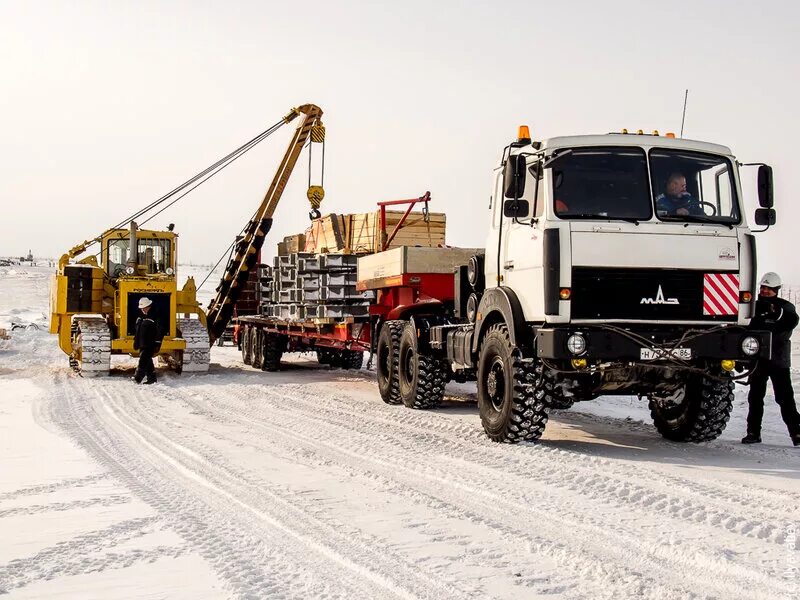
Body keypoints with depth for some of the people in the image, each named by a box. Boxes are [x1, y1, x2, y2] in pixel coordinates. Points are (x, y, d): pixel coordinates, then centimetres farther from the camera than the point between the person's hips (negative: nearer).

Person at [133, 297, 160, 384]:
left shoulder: (153, 317, -12)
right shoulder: (140, 318, 14)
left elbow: (159, 332, -14)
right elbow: (137, 331, 22)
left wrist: (157, 344, -16)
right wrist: (136, 342, 19)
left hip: (150, 345, -8)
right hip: (142, 344, 8)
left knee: (143, 361, -13)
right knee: (148, 362, 13)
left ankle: (138, 378, -13)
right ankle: (151, 378, 20)